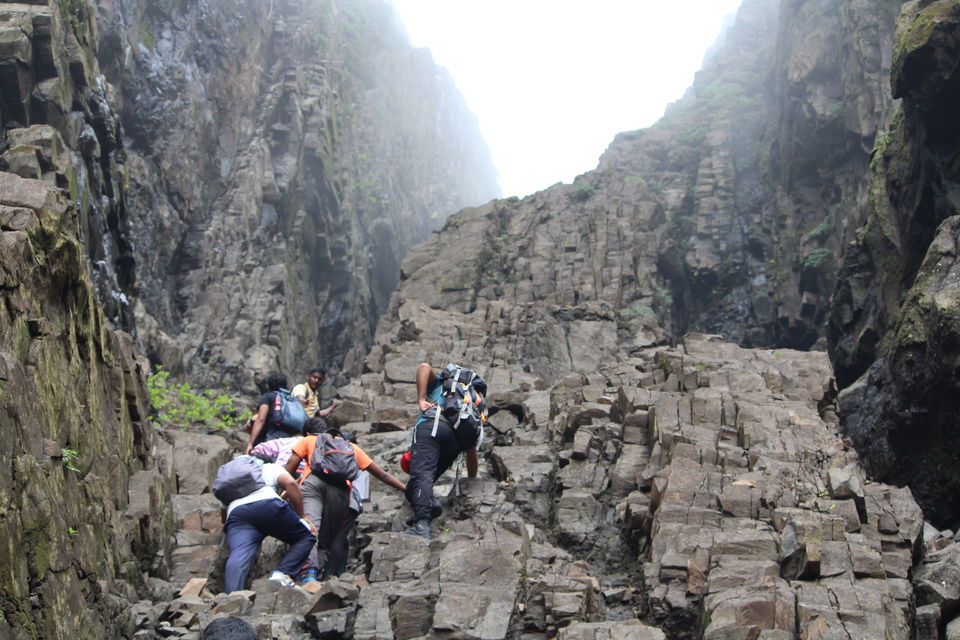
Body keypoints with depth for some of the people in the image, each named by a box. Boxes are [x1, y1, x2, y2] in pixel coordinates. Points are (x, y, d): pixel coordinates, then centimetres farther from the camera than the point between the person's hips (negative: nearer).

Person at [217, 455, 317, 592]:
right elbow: (290, 484, 9)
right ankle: (283, 573, -11)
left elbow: (223, 517, 41)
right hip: (268, 504, -3)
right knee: (306, 537, 13)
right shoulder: (271, 468, 32)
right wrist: (302, 516, 12)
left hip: (235, 513, 3)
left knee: (239, 555, -18)